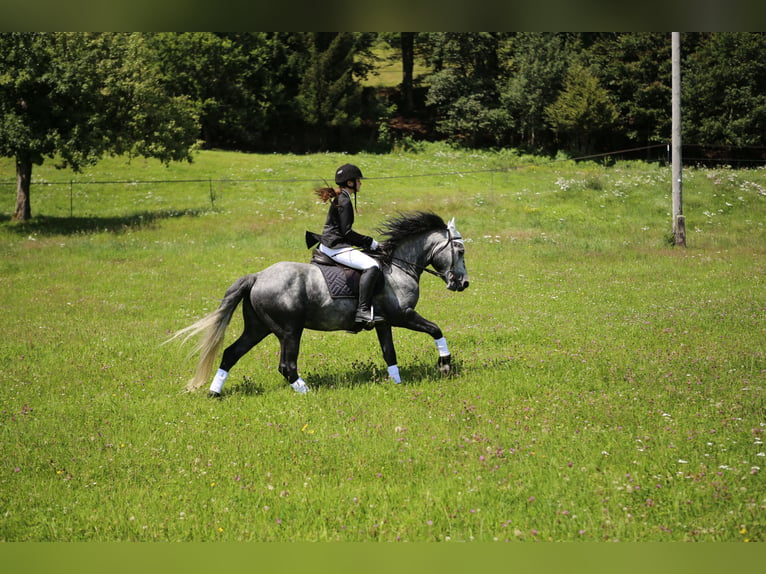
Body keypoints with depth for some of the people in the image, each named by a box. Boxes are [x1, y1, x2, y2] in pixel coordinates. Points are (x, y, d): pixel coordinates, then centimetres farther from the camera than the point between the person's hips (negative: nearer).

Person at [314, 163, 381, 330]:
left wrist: (368, 242, 21)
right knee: (372, 266, -26)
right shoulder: (344, 201, -13)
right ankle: (362, 311, -35)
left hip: (327, 245, 11)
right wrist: (371, 243, -13)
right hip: (336, 246, -11)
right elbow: (347, 232, -19)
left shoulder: (339, 199, 17)